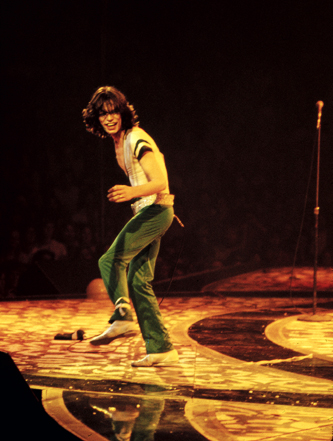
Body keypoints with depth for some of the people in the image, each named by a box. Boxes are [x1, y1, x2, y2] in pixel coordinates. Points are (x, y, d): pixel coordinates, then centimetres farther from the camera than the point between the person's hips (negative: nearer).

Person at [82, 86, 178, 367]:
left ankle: (123, 317, -26)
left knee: (111, 260, -18)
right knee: (139, 281, 6)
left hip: (156, 210, -9)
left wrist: (132, 192, -40)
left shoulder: (137, 140, -16)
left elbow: (160, 182, -24)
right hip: (146, 212, 10)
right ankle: (161, 349, 7)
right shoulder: (119, 141, 13)